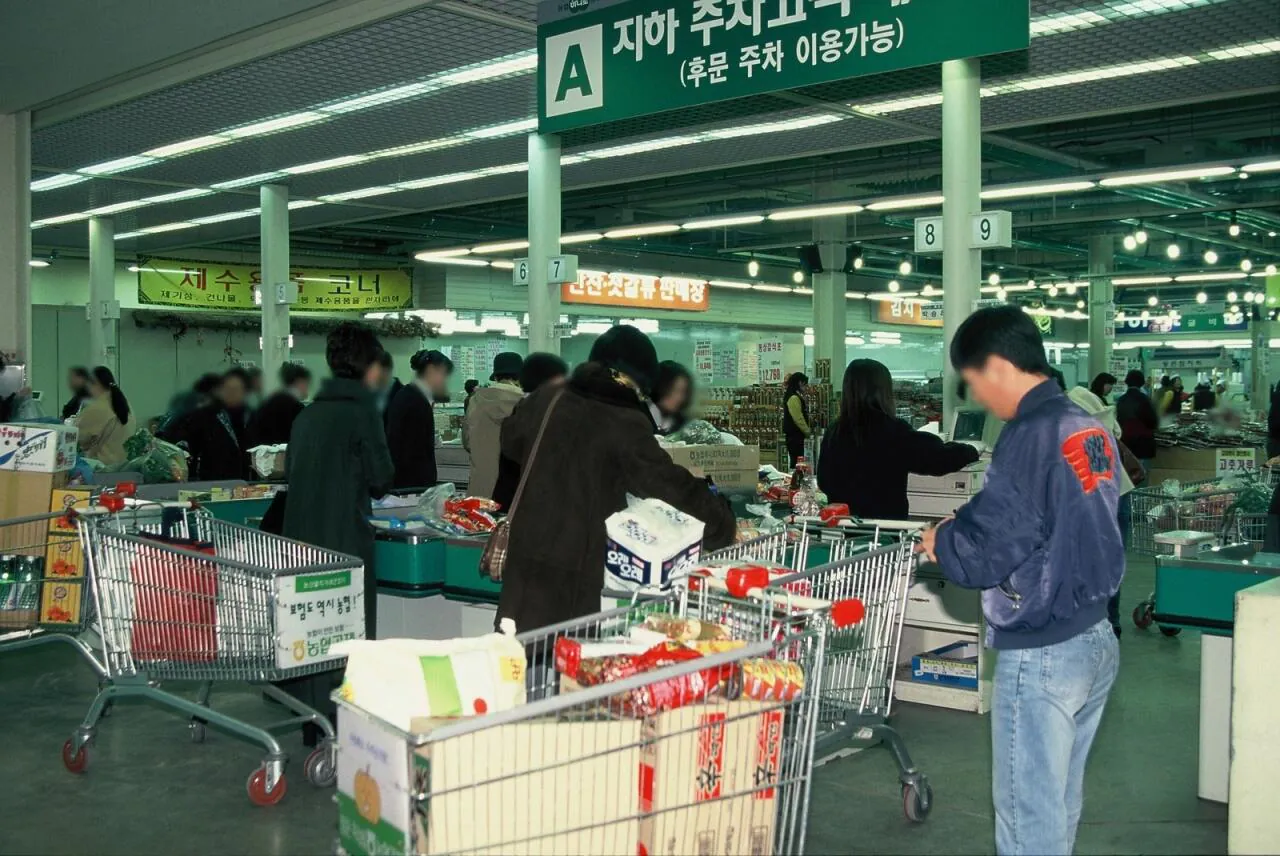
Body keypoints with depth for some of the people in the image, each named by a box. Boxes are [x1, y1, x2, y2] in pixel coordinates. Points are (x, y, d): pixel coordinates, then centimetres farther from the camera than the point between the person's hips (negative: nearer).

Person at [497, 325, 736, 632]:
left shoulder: (547, 399, 3)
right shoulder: (626, 424, -13)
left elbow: (510, 440, 22)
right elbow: (671, 484, -12)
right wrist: (721, 523, 0)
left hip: (527, 550, 6)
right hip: (580, 566, -5)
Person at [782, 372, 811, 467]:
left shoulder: (797, 396, 17)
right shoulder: (793, 398, -17)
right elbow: (798, 419, -21)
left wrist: (807, 430, 15)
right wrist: (807, 431, -10)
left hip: (796, 434, 11)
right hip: (794, 435, -11)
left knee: (796, 460, 12)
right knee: (797, 461, -10)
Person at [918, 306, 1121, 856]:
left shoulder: (1028, 437, -19)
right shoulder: (1090, 430, 7)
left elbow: (986, 553, -21)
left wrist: (941, 541, -1)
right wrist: (965, 528, 12)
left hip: (1040, 654, -9)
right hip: (1097, 642, 9)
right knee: (1060, 804, 20)